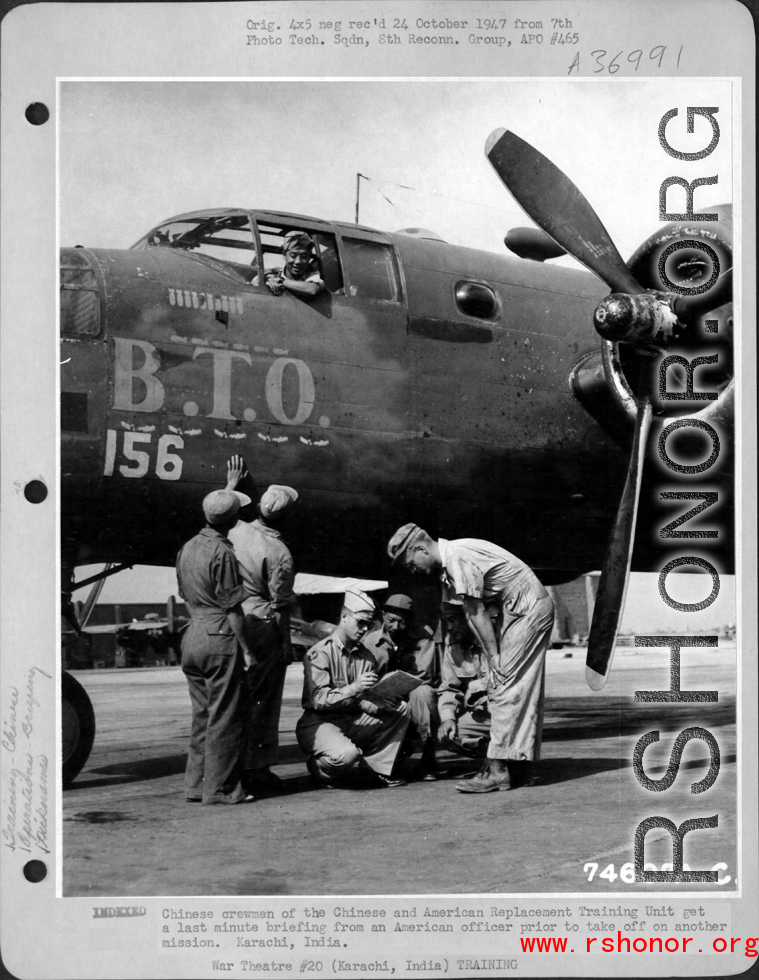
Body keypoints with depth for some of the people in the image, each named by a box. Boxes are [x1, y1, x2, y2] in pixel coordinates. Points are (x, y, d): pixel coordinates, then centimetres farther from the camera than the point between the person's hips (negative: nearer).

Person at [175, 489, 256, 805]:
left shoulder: (187, 548, 11)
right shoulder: (223, 553, -14)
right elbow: (232, 607, -15)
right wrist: (246, 648, -10)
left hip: (192, 634, 8)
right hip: (220, 637, -8)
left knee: (202, 715, 15)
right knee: (225, 717, -1)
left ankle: (196, 785, 18)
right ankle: (220, 788, 2)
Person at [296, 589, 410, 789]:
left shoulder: (366, 656, 10)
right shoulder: (320, 653, -11)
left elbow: (366, 702, 6)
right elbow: (318, 700, -21)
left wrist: (382, 703, -18)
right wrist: (353, 689, -32)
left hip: (353, 721, 7)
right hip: (319, 722, -6)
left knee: (400, 710, -8)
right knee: (347, 753, -36)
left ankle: (379, 767, -4)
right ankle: (320, 770, -1)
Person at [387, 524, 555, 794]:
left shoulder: (458, 557, -21)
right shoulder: (448, 563, 9)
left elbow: (477, 613, -19)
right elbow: (472, 614, 8)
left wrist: (493, 656, -14)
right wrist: (493, 657, 4)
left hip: (530, 608, -10)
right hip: (515, 610, 10)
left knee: (505, 688, -12)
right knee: (522, 690, 10)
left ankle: (497, 770, -13)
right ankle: (518, 767, 13)